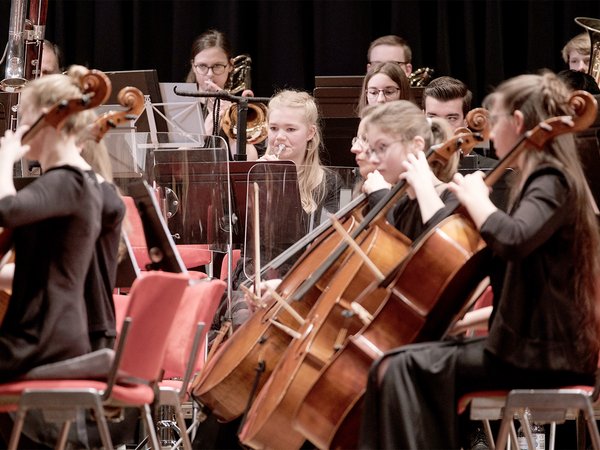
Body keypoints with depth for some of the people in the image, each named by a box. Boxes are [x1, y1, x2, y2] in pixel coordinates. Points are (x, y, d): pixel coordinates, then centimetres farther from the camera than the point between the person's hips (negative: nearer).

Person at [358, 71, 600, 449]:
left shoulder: (551, 182, -12)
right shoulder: (548, 180, 19)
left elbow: (512, 239, -33)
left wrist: (476, 199, -15)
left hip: (542, 351, -10)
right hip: (536, 339, 10)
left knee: (405, 369, -18)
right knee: (392, 367, 7)